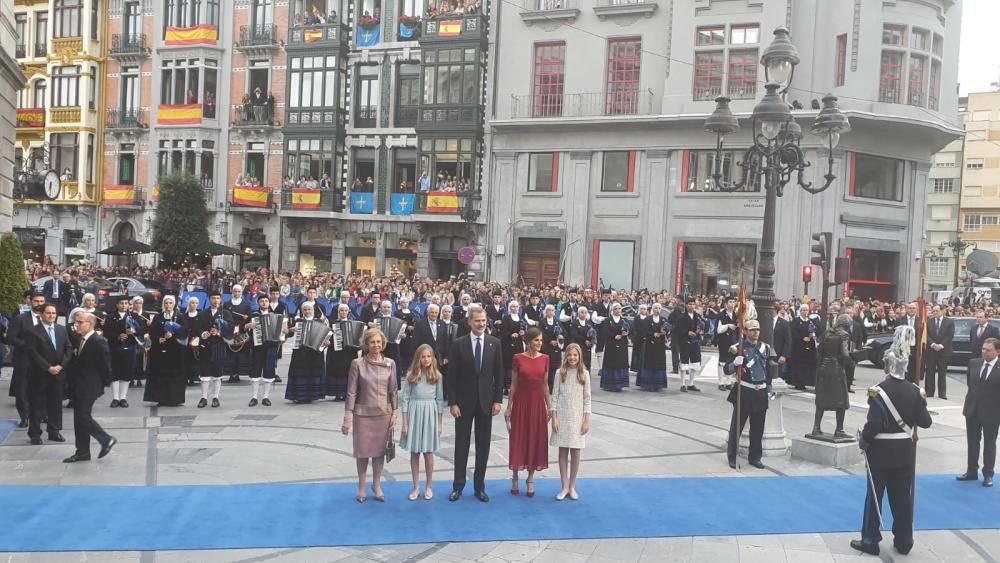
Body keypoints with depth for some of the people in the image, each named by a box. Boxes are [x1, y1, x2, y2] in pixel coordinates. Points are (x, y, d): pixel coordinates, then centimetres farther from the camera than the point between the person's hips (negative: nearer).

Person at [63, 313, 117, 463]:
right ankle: (82, 452, 17)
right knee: (79, 419, 11)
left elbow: (106, 366, -16)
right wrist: (74, 383, 10)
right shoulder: (81, 340, 11)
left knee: (84, 417, -10)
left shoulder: (98, 341, -17)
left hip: (89, 387, -9)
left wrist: (98, 382, -7)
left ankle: (106, 439, 6)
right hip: (79, 387, 9)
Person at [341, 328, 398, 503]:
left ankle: (377, 485, 25)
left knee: (380, 450, 9)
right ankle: (361, 486, 23)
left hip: (383, 413, 2)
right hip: (363, 413, -2)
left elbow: (393, 390, 5)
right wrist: (348, 417, -8)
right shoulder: (357, 364, -7)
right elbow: (351, 392, -6)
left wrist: (394, 412, 2)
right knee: (363, 450, 7)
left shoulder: (390, 364, 0)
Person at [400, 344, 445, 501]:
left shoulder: (437, 376, 1)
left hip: (430, 415, 0)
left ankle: (429, 486, 20)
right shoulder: (411, 376, -1)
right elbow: (405, 400, -1)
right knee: (414, 453, 6)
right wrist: (405, 424, -5)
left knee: (428, 452, 5)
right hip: (414, 414, 0)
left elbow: (440, 400, 5)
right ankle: (416, 488, 16)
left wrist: (440, 423, 3)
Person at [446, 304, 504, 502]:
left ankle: (480, 486, 18)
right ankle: (458, 486, 17)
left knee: (483, 446, 7)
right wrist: (452, 402, -8)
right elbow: (452, 376, -4)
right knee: (461, 445, 7)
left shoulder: (495, 343, 1)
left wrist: (498, 400, -2)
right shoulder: (458, 344, -4)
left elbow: (499, 374, 3)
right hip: (464, 402, -1)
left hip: (485, 402, 1)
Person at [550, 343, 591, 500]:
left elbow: (587, 398, 1)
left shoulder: (584, 374, 0)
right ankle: (564, 487, 14)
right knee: (563, 451, 5)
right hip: (562, 416, 0)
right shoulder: (561, 373, 0)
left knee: (575, 452, 5)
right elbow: (555, 396, 0)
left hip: (577, 417, 0)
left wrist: (587, 420, -4)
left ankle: (572, 486, 18)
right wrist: (554, 418, -6)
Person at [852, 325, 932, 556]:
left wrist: (863, 441, -4)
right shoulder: (914, 391, -3)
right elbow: (925, 422, 0)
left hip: (881, 450, -4)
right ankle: (904, 541, 23)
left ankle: (870, 541, 12)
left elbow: (874, 424, -19)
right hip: (904, 450, 4)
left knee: (874, 495, 6)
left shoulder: (879, 391, -16)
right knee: (902, 496, 14)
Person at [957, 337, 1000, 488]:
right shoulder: (973, 363, 0)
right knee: (972, 442, 13)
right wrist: (968, 402, 10)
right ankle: (971, 471, 25)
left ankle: (988, 474, 22)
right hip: (972, 409, 4)